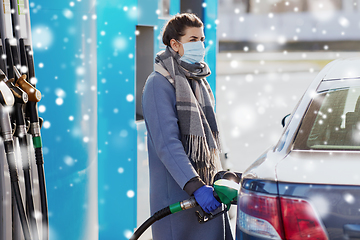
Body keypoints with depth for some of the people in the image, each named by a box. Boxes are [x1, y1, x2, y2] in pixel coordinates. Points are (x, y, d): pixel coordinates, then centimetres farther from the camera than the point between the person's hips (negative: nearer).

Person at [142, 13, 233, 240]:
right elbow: (167, 143, -20)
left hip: (205, 188, 8)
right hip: (176, 191, -8)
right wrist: (195, 186, -27)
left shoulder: (200, 82, 17)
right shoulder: (159, 83, -10)